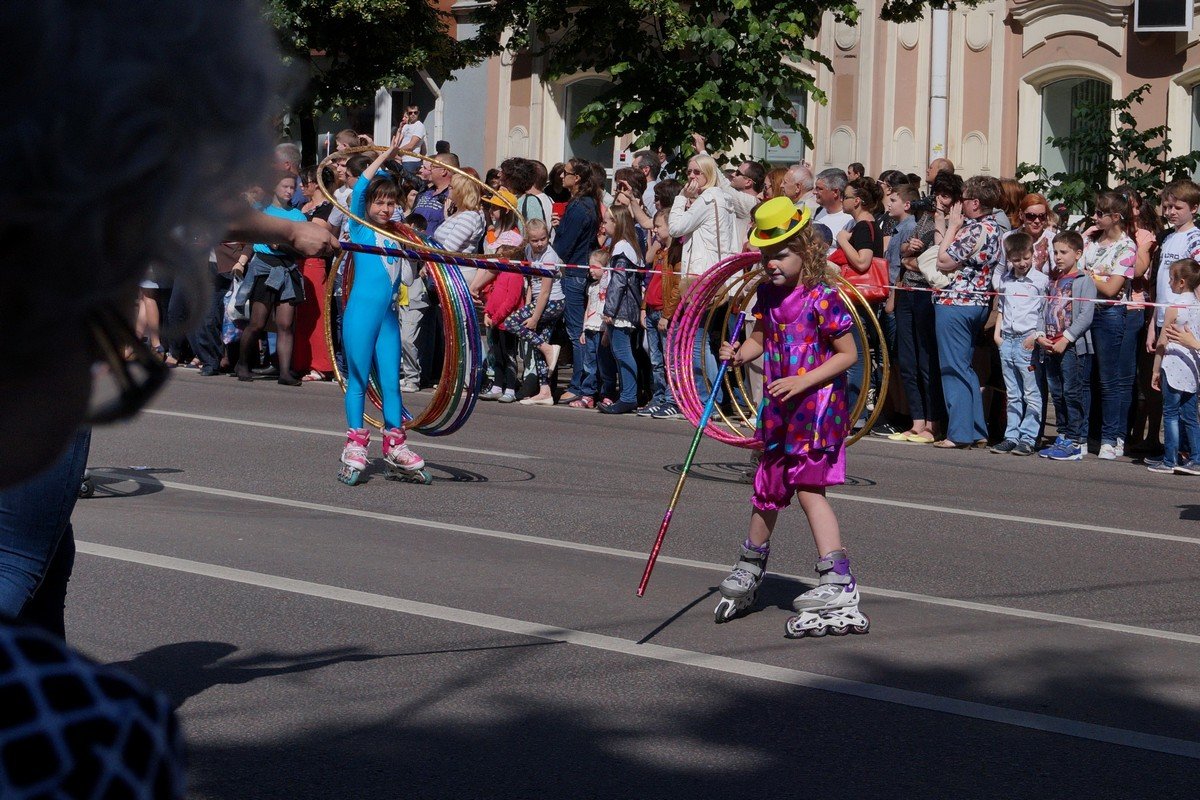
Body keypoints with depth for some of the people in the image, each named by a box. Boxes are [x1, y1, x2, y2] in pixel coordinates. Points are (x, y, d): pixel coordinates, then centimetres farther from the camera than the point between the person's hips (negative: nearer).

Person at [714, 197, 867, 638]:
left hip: (817, 404, -7)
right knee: (768, 489, 18)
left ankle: (838, 586, -16)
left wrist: (801, 382, -23)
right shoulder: (768, 295, 6)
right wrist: (739, 354, -4)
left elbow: (848, 354, -14)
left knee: (809, 487, -15)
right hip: (778, 408, 7)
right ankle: (749, 572, 38)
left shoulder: (823, 298, -16)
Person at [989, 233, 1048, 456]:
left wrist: (1036, 336, -9)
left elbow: (1046, 312, -3)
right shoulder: (1004, 280, 13)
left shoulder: (1041, 280, -4)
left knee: (1032, 394, -4)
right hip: (1007, 340, 6)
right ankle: (1011, 436, 14)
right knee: (1012, 394, 11)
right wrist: (996, 333, 12)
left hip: (1028, 342, -6)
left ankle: (1028, 438, -3)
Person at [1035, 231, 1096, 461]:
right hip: (1051, 347, 7)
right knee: (1057, 394, 11)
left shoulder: (1084, 282, -5)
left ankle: (1076, 441, -6)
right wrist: (1041, 335, 0)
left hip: (1074, 347, -7)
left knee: (1073, 393, -7)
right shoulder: (1053, 281, 17)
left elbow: (1086, 315, -13)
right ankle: (1063, 437, 18)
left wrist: (1066, 339, -17)